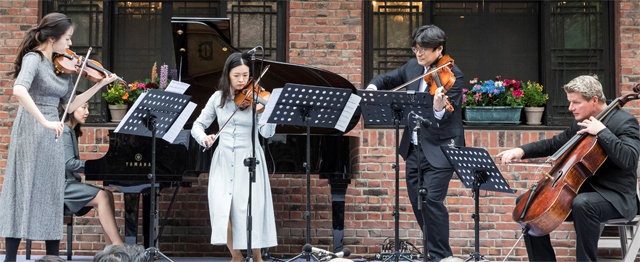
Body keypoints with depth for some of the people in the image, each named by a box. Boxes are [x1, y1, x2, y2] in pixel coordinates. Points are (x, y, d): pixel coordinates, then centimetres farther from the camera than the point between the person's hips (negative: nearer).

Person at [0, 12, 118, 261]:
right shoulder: (33, 59, -12)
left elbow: (70, 105, 15)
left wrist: (99, 85, 10)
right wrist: (45, 122, -34)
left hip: (51, 137, 8)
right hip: (31, 134, -8)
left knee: (52, 197, 9)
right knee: (23, 193, -6)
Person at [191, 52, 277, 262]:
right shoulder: (218, 98, 6)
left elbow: (267, 133, -13)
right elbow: (197, 125, 10)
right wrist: (203, 137, -12)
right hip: (223, 162, 2)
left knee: (250, 212, -8)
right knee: (221, 211, -11)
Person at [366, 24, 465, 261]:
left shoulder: (453, 75, -14)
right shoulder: (413, 67, 7)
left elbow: (449, 117, -23)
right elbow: (388, 79, 20)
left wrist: (439, 109, -46)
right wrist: (373, 87, -3)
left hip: (440, 149, -7)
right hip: (414, 148, 7)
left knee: (431, 199, -15)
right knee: (417, 200, 12)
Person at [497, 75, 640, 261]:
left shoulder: (625, 122, -11)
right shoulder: (581, 123, 13)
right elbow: (554, 144, 21)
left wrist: (602, 131, -27)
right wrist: (522, 151, 6)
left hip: (615, 197, -8)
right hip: (582, 188, 8)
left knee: (582, 203, -41)